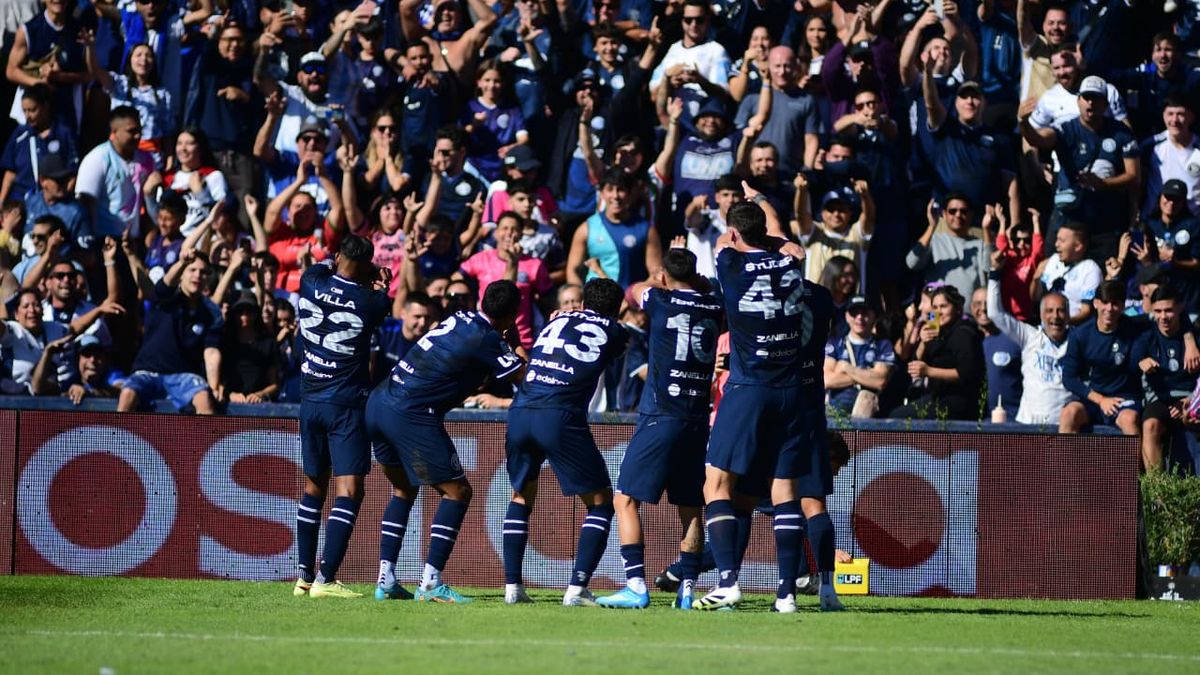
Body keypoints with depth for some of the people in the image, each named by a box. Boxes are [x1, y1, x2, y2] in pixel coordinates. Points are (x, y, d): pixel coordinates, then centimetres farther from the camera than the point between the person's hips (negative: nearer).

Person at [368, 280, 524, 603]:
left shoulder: (461, 318, 11)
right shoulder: (485, 339, -12)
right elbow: (524, 377, -4)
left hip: (378, 404, 9)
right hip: (412, 416, -8)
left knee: (403, 489, 23)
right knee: (457, 491, 1)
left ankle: (385, 580, 16)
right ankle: (430, 583, -6)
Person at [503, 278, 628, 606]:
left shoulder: (557, 321, 24)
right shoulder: (613, 331, 14)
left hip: (520, 412, 4)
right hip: (561, 417, -4)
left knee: (522, 496, 25)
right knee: (601, 502, 10)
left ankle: (512, 585, 15)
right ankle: (577, 588, -4)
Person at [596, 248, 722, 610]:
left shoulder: (662, 302, -5)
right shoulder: (713, 307, 6)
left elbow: (635, 290, 20)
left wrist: (659, 281, 36)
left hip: (660, 417, -5)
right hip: (698, 421, 5)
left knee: (626, 499, -3)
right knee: (690, 508, 11)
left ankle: (636, 585, -13)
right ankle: (687, 590, 7)